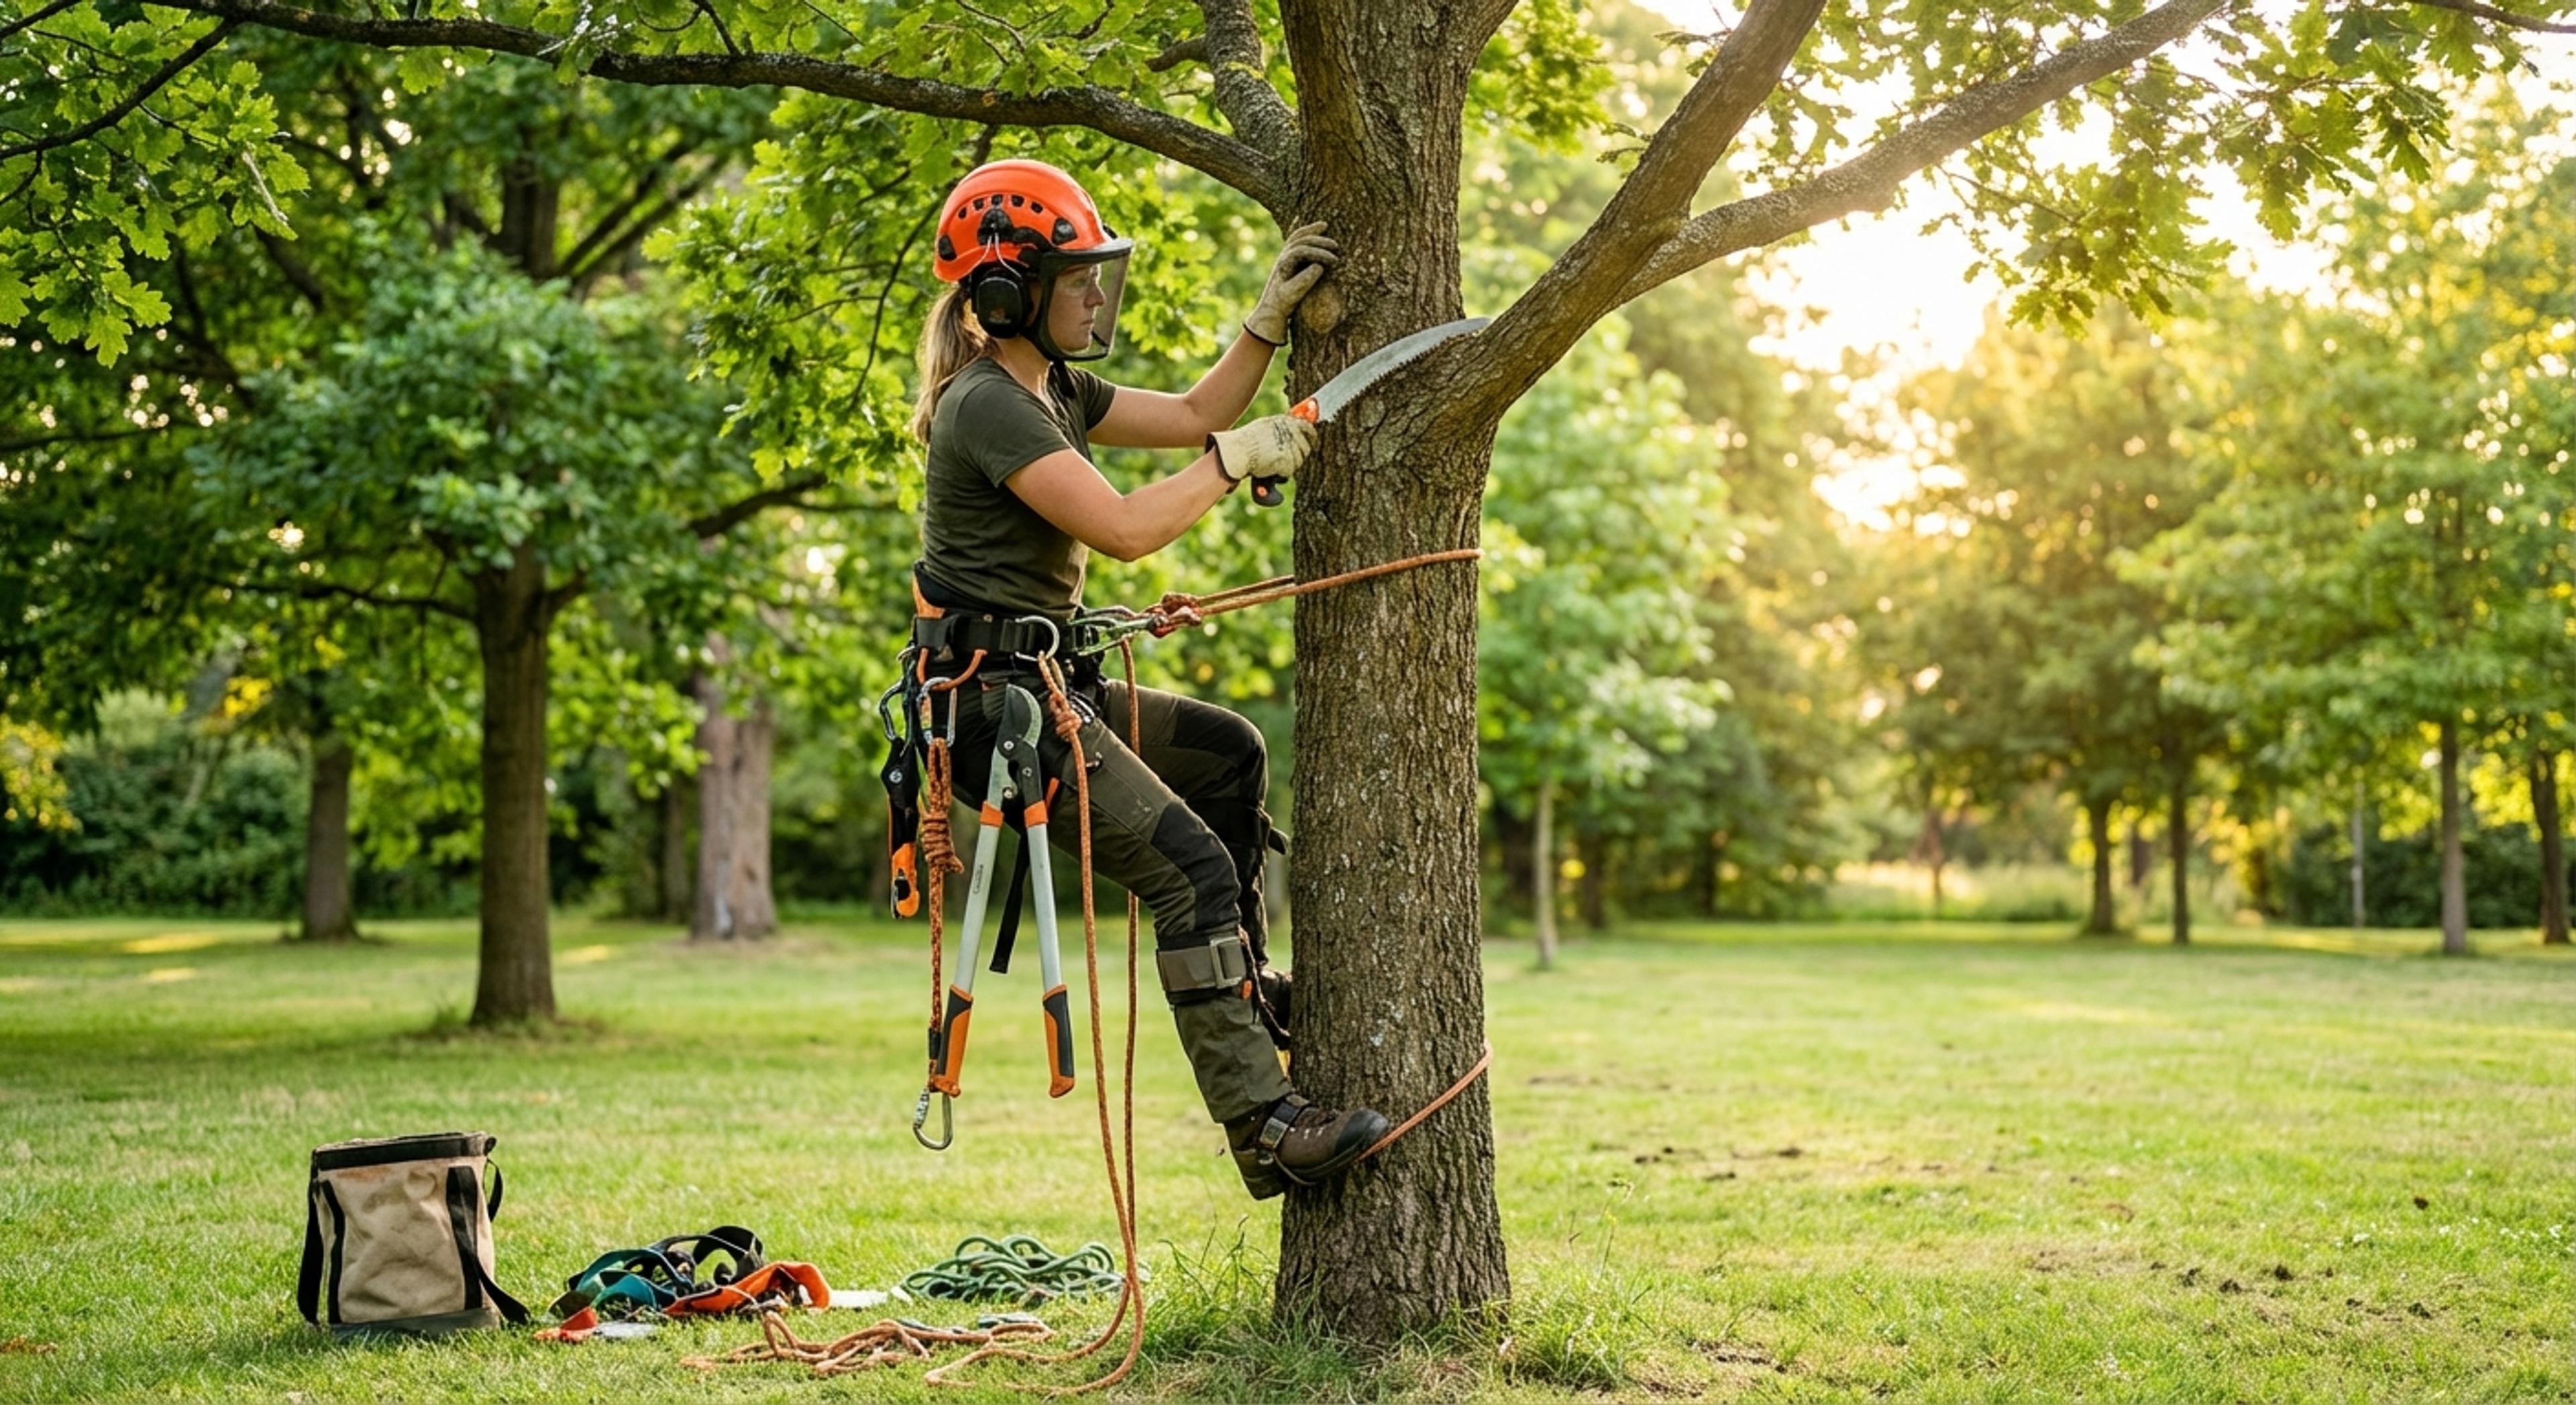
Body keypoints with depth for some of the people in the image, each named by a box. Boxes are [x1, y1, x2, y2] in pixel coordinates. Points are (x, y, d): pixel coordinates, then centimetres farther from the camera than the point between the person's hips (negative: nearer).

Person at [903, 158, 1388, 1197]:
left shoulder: (1052, 389, 14)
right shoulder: (988, 407, -18)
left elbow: (1191, 418, 19)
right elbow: (1125, 528, -26)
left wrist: (1272, 315, 10)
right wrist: (1236, 461, -14)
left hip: (1045, 685, 11)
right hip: (998, 702, -11)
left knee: (1229, 751, 24)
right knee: (1192, 868, -16)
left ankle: (1243, 985, 30)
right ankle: (1264, 1128, -15)